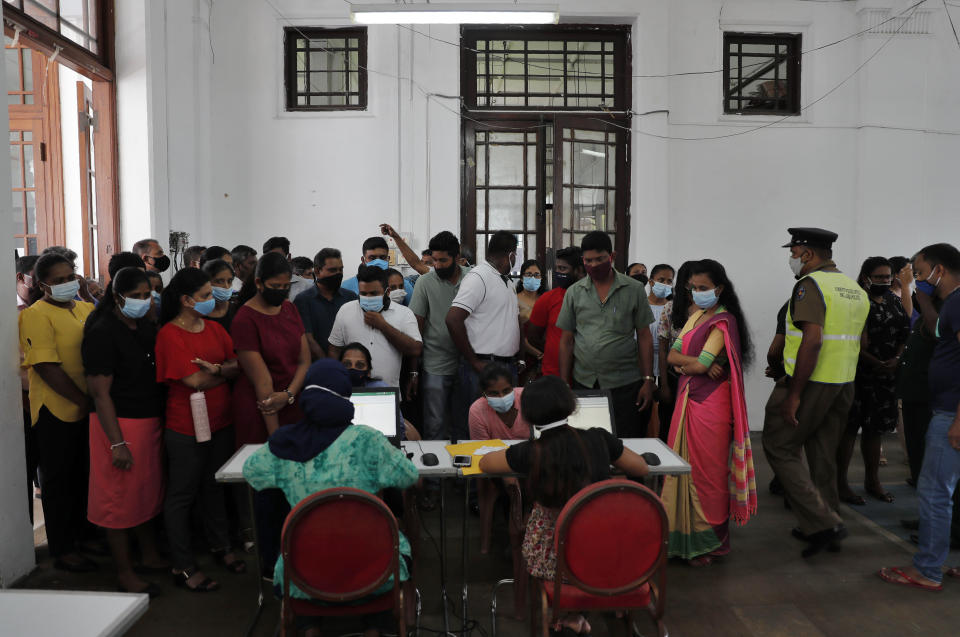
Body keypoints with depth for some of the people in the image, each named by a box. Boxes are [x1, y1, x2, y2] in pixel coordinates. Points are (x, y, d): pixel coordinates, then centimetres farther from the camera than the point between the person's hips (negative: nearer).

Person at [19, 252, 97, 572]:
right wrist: (84, 401, -19)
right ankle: (62, 550, 21)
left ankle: (83, 534, 36)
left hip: (89, 410, 6)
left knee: (84, 476, 18)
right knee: (59, 480, 8)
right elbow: (47, 368, -19)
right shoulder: (35, 315, -11)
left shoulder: (87, 309, 7)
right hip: (57, 411, -6)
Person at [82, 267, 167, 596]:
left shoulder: (147, 327, 8)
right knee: (121, 498, 4)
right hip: (120, 424, -8)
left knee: (149, 491, 19)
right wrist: (117, 443, -21)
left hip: (151, 420, 8)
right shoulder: (102, 333, -15)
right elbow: (100, 393, -18)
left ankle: (150, 555, 36)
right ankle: (125, 574, 18)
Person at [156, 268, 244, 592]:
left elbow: (238, 364, 1)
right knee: (182, 494, 6)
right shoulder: (169, 334, -14)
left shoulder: (214, 328, 7)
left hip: (220, 421, 7)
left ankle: (220, 547, 37)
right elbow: (195, 381, -21)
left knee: (214, 486, 20)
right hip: (186, 427, -6)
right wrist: (227, 372, -6)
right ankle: (183, 567, 17)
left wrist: (217, 368, -19)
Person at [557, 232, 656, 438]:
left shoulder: (634, 289, 2)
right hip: (584, 383, 2)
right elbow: (567, 341, 8)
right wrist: (564, 385, 5)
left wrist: (648, 380, -2)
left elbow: (644, 337, 3)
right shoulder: (574, 292, 6)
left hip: (625, 384, -2)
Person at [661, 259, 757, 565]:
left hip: (710, 402, -8)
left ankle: (710, 542, 13)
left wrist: (683, 364, -2)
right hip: (688, 398, 8)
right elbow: (672, 355, 6)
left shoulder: (724, 321, -10)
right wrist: (697, 363, -10)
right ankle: (684, 534, 19)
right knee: (684, 465, 9)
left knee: (706, 470, 0)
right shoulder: (696, 316, 16)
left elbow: (700, 364, -19)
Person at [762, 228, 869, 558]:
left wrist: (794, 394, -23)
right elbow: (857, 343, 17)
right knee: (824, 456, 16)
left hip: (811, 383, -9)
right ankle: (827, 527, 26)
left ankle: (823, 523, -1)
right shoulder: (856, 289, 13)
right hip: (844, 384, 9)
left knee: (780, 447, 2)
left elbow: (812, 341, -25)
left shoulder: (810, 285, -15)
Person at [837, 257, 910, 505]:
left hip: (886, 375, 7)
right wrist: (875, 362, -19)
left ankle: (872, 480, 28)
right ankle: (840, 483, 5)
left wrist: (896, 359, -3)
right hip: (857, 374, -7)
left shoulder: (895, 302, 14)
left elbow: (905, 333, 15)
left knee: (874, 428, 15)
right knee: (849, 428, -3)